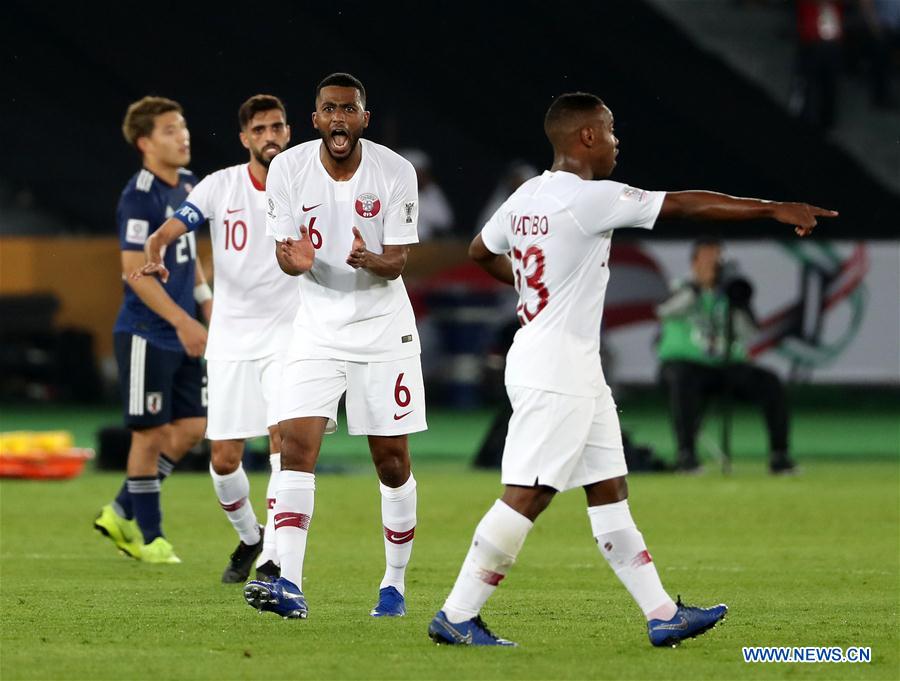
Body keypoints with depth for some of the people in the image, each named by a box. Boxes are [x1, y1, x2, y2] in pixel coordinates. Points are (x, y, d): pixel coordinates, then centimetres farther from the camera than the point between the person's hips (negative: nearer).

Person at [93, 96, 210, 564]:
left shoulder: (187, 185, 10)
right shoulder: (140, 197, -16)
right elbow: (134, 270, -20)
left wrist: (206, 302, 15)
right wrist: (183, 321, -23)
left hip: (181, 334, 8)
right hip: (147, 334, -8)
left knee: (191, 428, 7)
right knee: (151, 433, -2)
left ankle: (122, 512, 20)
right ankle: (148, 536, 9)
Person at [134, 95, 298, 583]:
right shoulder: (221, 186, -1)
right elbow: (171, 228, -11)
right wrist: (154, 254, -34)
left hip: (288, 335, -2)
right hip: (231, 337, 2)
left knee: (284, 439, -19)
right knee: (224, 459, 3)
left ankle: (272, 559, -18)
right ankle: (249, 538, 31)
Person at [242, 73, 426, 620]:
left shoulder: (395, 172, -11)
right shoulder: (289, 168, -7)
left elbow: (397, 262, -10)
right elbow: (284, 252, -3)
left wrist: (372, 260, -34)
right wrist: (295, 259, -27)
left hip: (384, 328, -1)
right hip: (318, 328, 1)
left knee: (393, 462, 4)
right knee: (297, 445, -15)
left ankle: (396, 585, 21)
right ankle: (290, 585, -22)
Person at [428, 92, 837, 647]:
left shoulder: (528, 196, 10)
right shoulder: (590, 199, -17)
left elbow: (480, 250, 27)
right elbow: (685, 204, -16)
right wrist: (775, 209, -13)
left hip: (576, 372, 10)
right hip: (555, 371, -10)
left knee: (609, 490, 9)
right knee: (527, 496, -8)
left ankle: (662, 615, 11)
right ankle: (457, 617, -4)